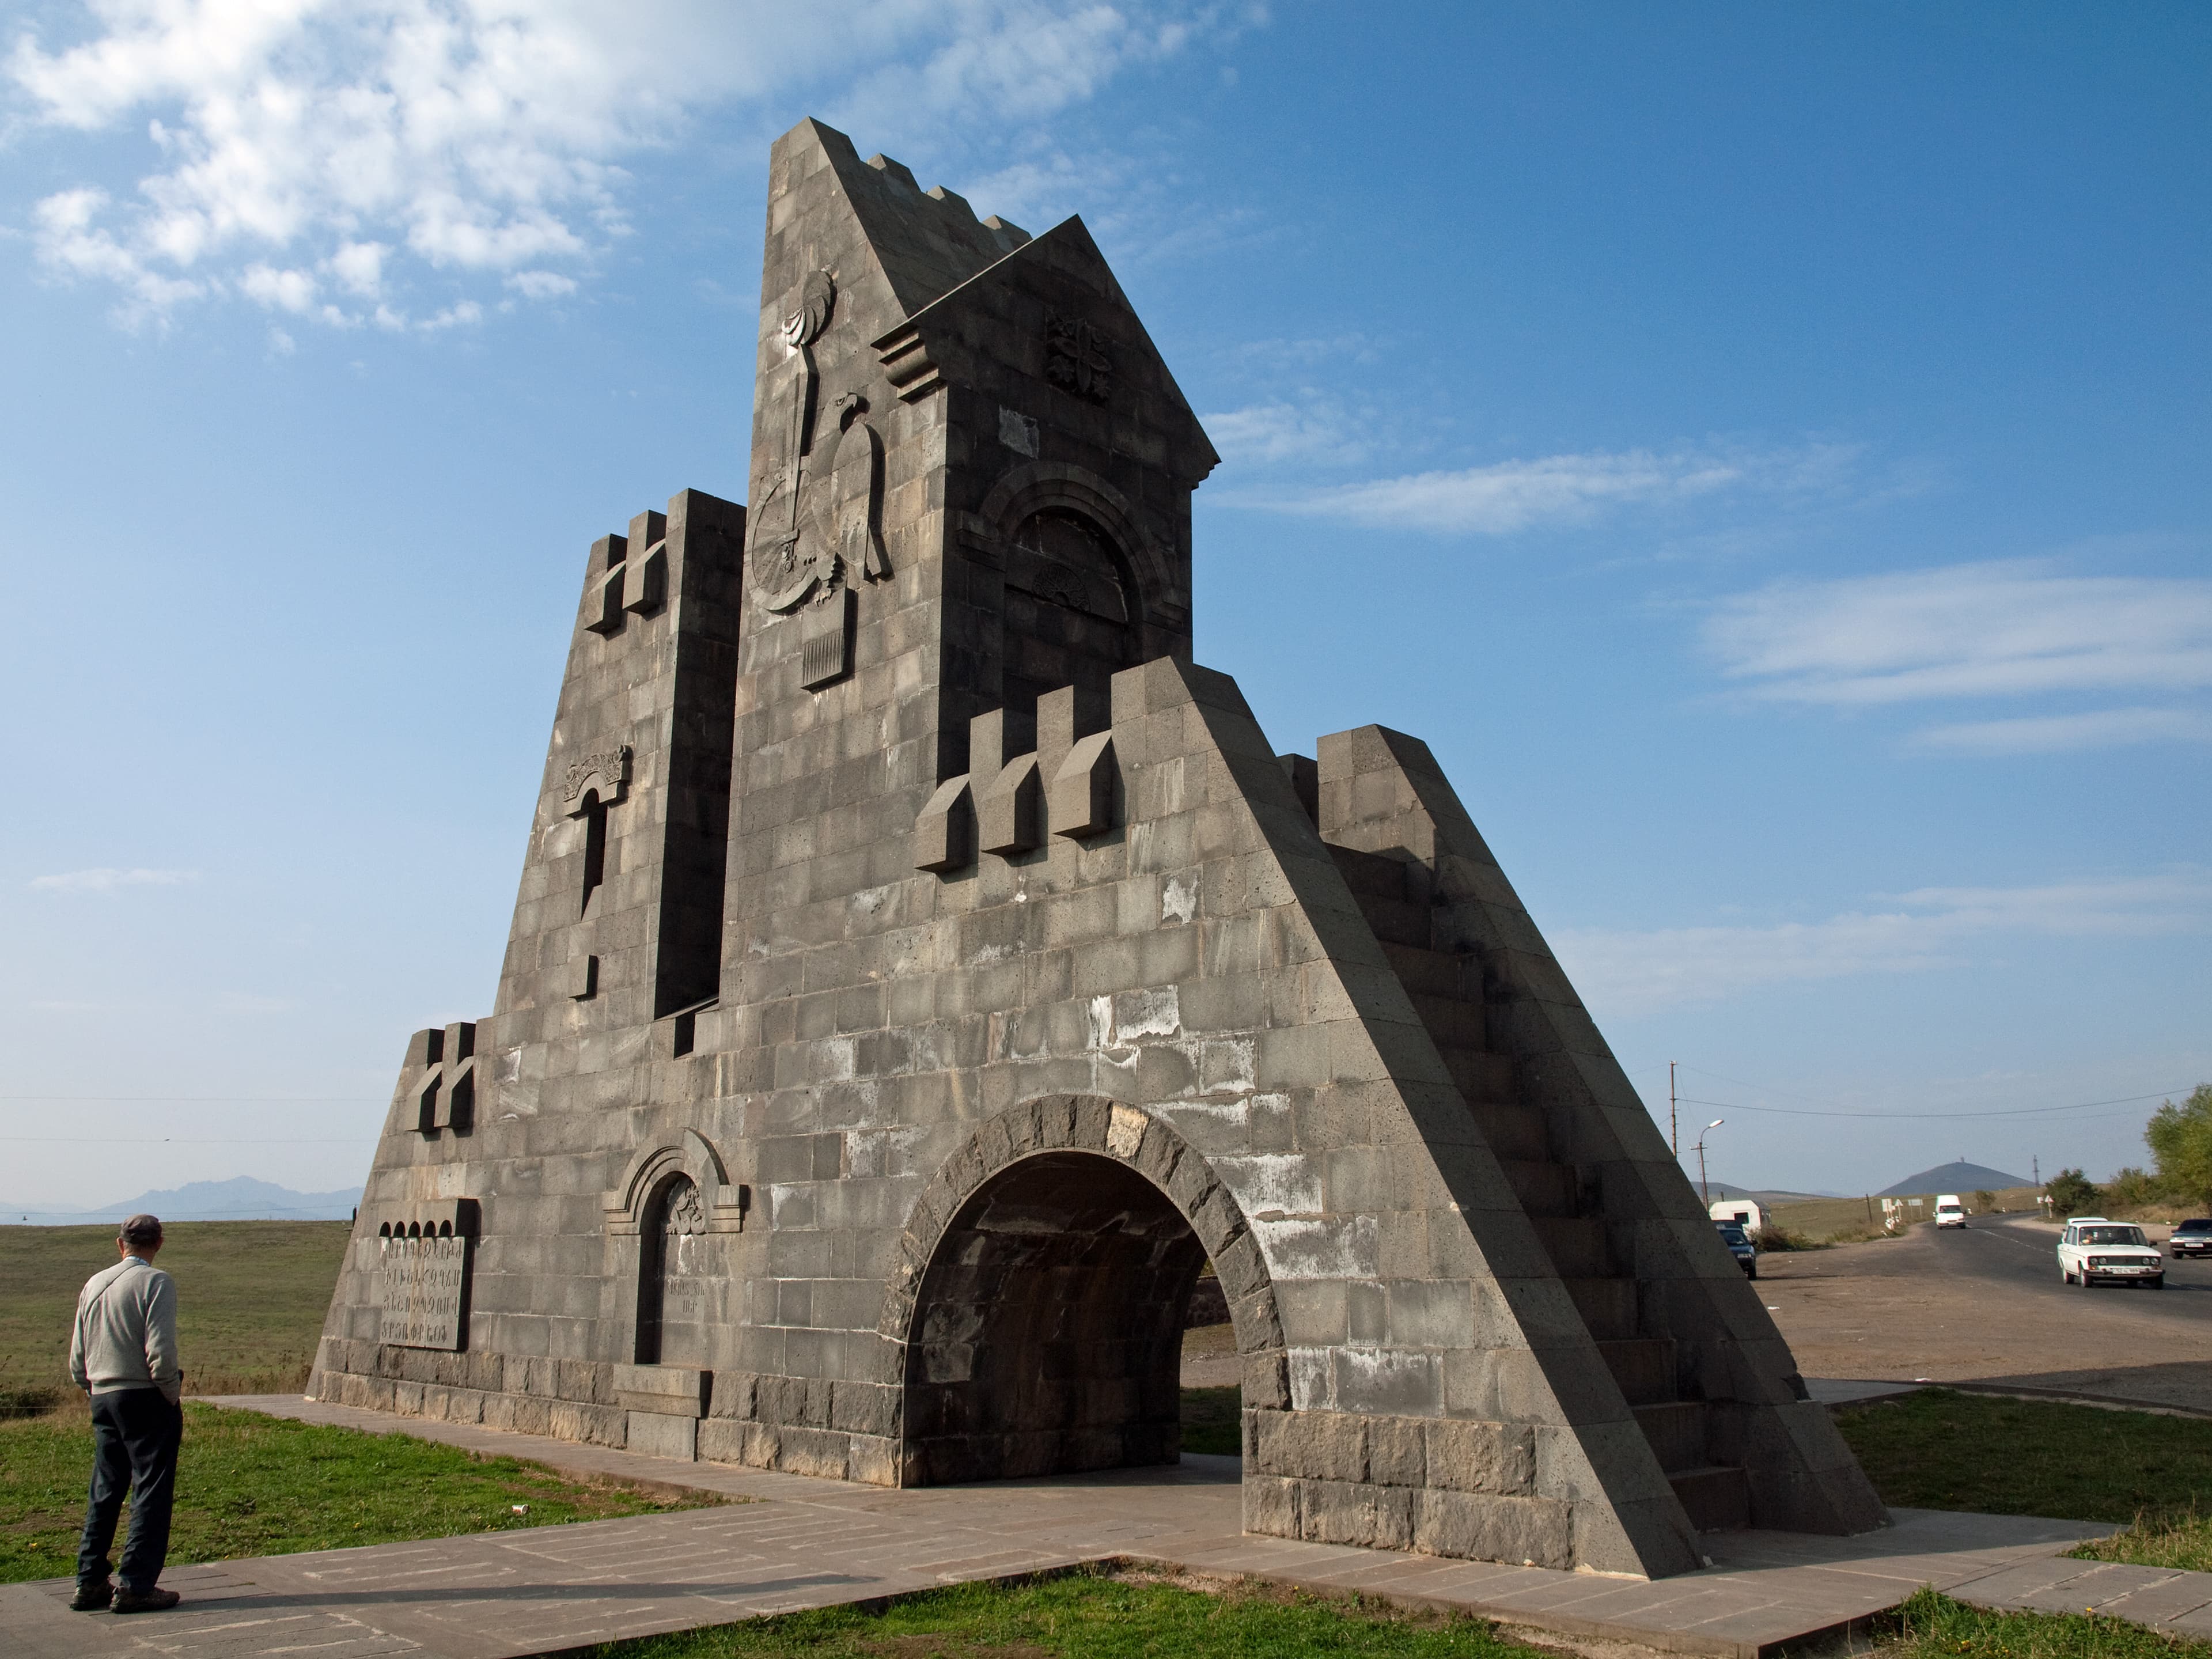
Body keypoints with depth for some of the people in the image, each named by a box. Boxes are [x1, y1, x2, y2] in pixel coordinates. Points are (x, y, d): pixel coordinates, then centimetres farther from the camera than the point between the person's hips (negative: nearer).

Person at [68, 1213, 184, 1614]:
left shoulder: (93, 1284, 10)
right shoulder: (155, 1282, -11)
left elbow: (77, 1361, 13)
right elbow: (161, 1353, -19)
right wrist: (174, 1398, -7)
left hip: (102, 1399, 7)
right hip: (146, 1400, -7)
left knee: (104, 1491, 15)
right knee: (151, 1492, -1)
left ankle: (90, 1583, 19)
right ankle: (135, 1587, -1)